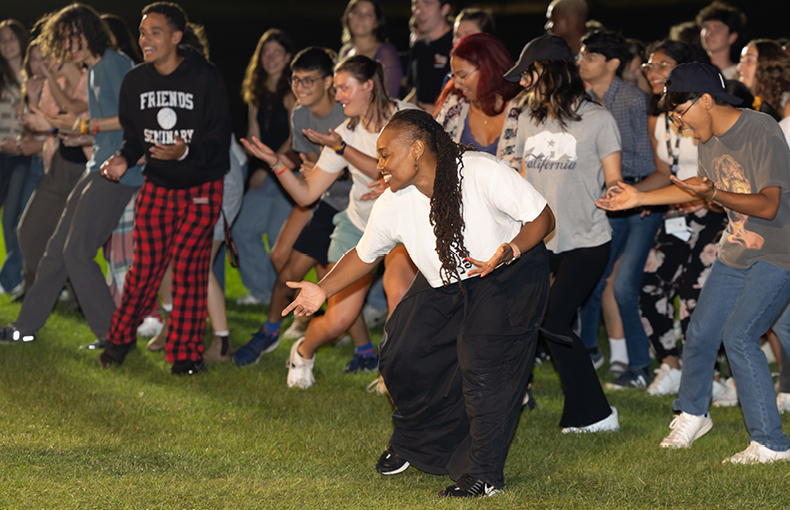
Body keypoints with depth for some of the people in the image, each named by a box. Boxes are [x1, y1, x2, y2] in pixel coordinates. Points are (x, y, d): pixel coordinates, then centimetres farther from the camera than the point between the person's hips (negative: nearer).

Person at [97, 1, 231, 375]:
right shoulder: (135, 82, -2)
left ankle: (186, 352, 2)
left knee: (188, 264, -7)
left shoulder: (205, 78, -15)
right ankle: (122, 338, 19)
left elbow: (219, 139, -16)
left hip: (201, 185, -3)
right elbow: (134, 134, 10)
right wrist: (124, 158, -12)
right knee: (147, 263, 1)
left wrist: (185, 151, -34)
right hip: (157, 185, 3)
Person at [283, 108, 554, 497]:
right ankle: (412, 443, 25)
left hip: (509, 275, -6)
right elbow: (365, 255, 5)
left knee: (482, 363, -20)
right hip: (444, 284, 6)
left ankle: (484, 474, -7)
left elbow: (542, 218, -22)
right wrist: (322, 290, -6)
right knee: (402, 354, -3)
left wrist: (507, 252, -39)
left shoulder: (483, 173, -28)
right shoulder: (392, 206, -12)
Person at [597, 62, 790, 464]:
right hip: (735, 251, 8)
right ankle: (692, 414, 38)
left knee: (738, 335, -19)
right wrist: (639, 198, 22)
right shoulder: (708, 138, 4)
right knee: (701, 332, 11)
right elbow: (701, 186, 24)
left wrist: (713, 195, -40)